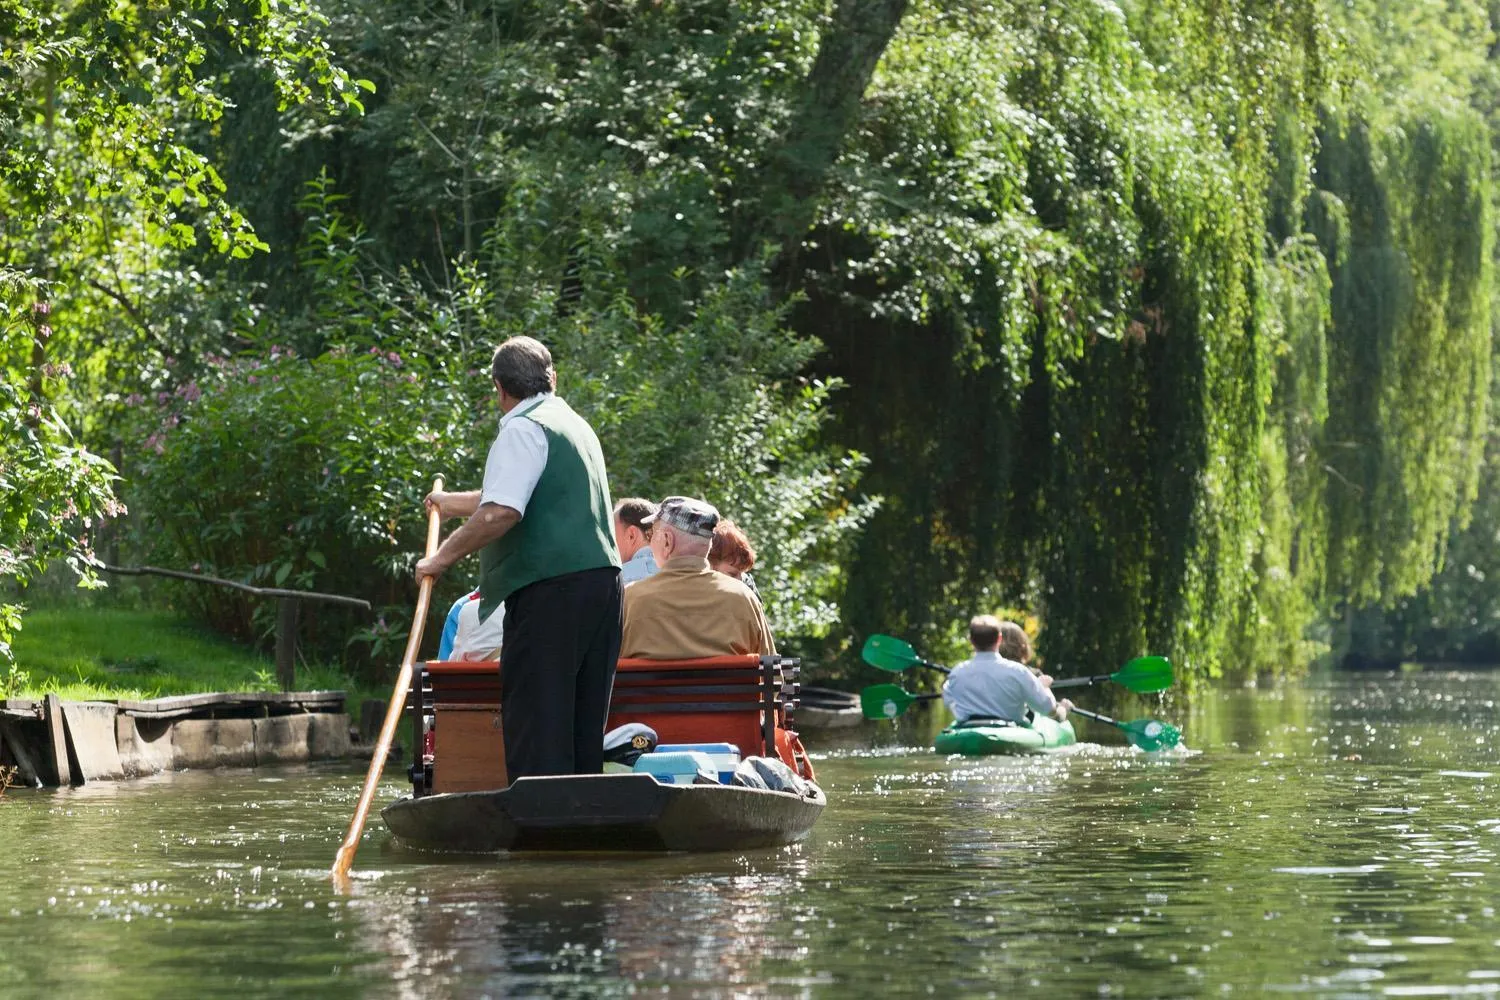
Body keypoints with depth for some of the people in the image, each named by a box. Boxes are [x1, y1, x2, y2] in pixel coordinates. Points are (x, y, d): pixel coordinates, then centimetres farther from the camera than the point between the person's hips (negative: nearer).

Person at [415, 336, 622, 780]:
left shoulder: (522, 430, -8)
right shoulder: (575, 424, 22)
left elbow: (501, 513, -22)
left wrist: (444, 555, -12)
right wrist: (454, 503, 50)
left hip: (551, 589, -9)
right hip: (603, 580, 9)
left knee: (534, 713, -8)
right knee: (584, 718, 11)